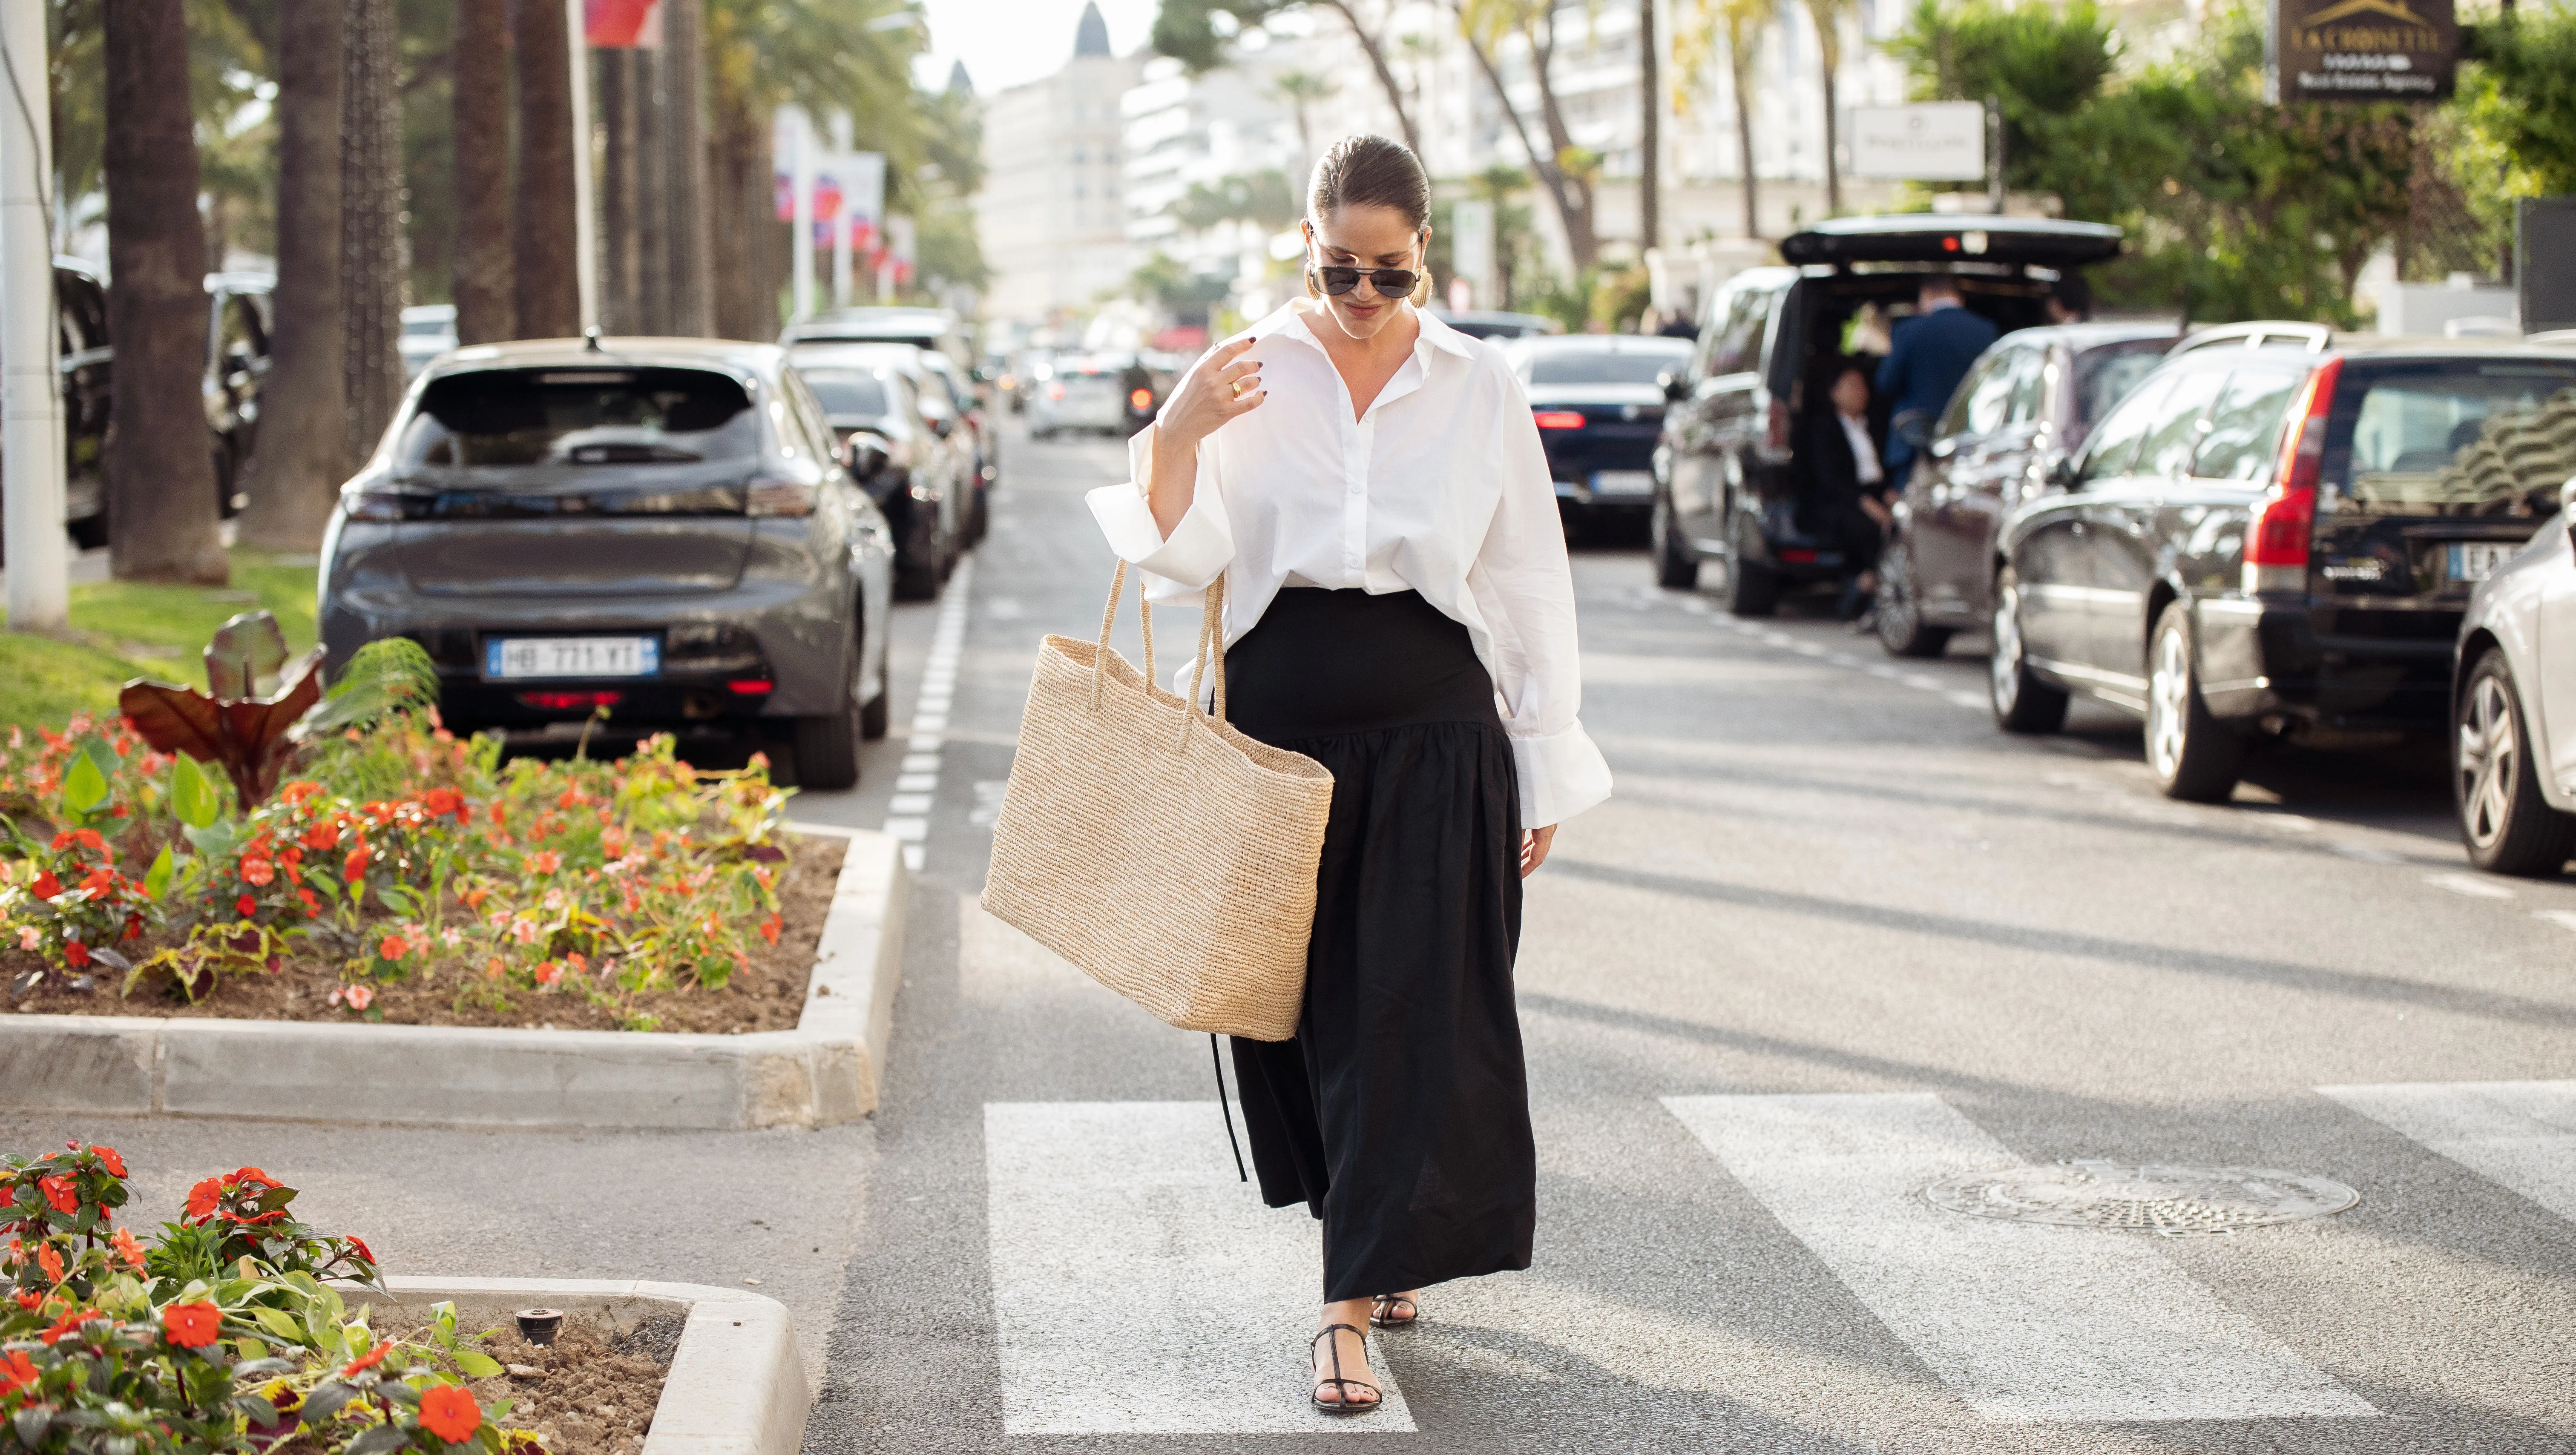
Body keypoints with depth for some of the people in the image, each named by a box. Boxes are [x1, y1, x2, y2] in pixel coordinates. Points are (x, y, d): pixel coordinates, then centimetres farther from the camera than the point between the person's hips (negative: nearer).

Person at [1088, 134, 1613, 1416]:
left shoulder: (1479, 388, 2)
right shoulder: (1248, 375, 1)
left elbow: (1531, 586, 5)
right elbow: (1186, 561, -2)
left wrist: (1545, 769, 4)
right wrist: (1174, 439, -19)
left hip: (1434, 731, -1)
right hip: (1282, 720, 1)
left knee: (1414, 1014, -6)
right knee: (1308, 1001, 8)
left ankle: (1352, 1307, -3)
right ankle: (1384, 1249, 30)